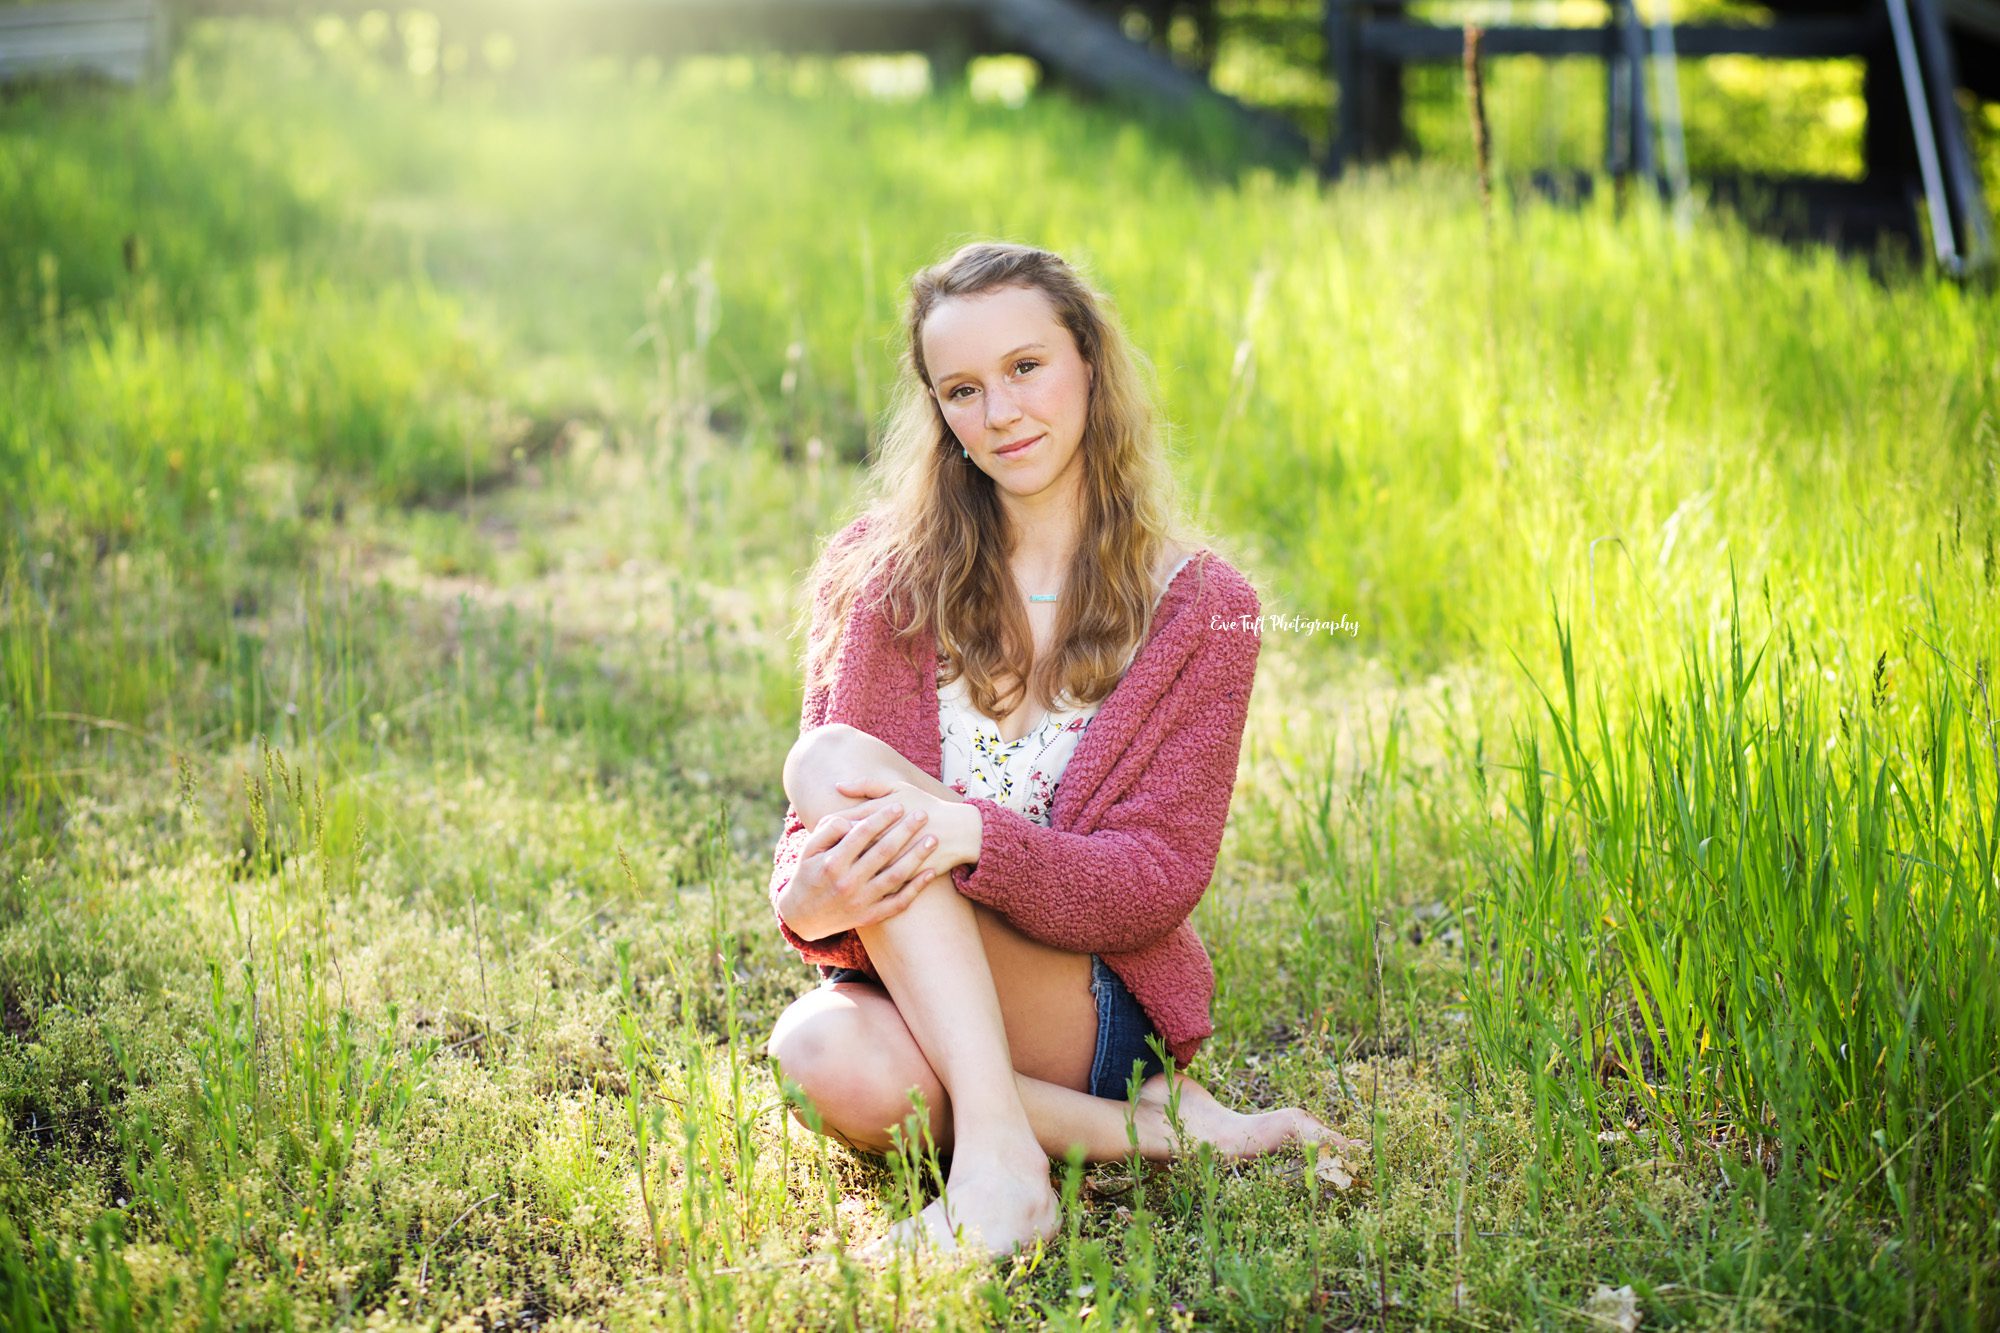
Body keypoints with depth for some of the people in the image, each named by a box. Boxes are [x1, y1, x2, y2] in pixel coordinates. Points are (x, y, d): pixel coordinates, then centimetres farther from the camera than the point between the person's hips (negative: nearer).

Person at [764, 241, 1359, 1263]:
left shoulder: (1200, 607, -1)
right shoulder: (879, 572, 3)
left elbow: (1157, 880, -8)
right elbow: (820, 836, 1)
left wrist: (972, 835, -28)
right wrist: (813, 896, -26)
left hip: (1094, 1009, -2)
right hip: (909, 994, 2)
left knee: (833, 759, -26)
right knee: (828, 1063, -36)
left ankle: (999, 1153, -34)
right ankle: (1152, 1126, -18)